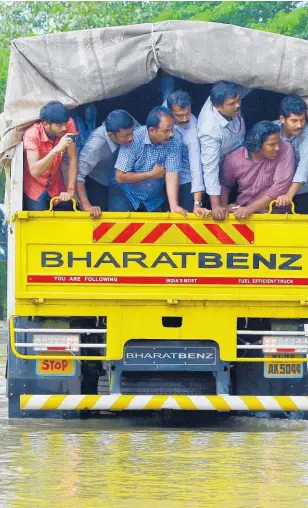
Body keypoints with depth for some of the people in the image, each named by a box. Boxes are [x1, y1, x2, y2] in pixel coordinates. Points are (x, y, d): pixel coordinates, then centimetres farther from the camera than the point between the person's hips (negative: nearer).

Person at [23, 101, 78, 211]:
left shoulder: (68, 125, -19)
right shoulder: (32, 134, -28)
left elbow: (72, 159, -15)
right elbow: (34, 171, -38)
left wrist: (70, 190, -21)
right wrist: (56, 149, -47)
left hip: (57, 187, 3)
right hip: (35, 188, -3)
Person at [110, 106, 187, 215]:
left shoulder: (175, 139, -18)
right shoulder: (134, 139, -27)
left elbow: (172, 174, -20)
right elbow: (120, 177, -24)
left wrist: (174, 206, -31)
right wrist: (152, 174, -19)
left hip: (155, 198, 3)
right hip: (126, 195, -3)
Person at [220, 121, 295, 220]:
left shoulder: (285, 150, -11)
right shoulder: (233, 159, -3)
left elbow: (280, 186, -16)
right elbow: (224, 185, 15)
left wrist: (250, 208, -20)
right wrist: (223, 206, -5)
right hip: (242, 211, 3)